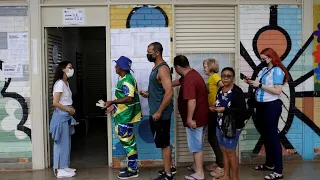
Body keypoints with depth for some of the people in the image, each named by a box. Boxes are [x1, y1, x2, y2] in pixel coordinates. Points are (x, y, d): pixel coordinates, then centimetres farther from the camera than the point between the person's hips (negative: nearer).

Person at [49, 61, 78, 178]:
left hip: (66, 116, 10)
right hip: (61, 116, -10)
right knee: (62, 142, -4)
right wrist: (68, 109, -14)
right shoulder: (60, 83, -16)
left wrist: (70, 110, 4)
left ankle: (63, 167, 24)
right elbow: (55, 103, -22)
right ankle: (60, 170, 5)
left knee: (65, 142, 14)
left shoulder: (66, 83, 14)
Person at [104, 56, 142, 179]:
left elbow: (129, 98, -28)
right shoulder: (124, 78, 14)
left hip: (126, 116, -10)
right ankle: (131, 166, 27)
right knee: (127, 141, 16)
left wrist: (112, 102, -27)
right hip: (123, 115, 10)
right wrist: (114, 106, 19)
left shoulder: (127, 80, -18)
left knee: (128, 141, -3)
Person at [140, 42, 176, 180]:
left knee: (163, 143, 1)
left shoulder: (163, 69, -17)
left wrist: (159, 112, -22)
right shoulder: (156, 67, 13)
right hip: (155, 113, 10)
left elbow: (169, 92, -25)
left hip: (161, 114, -10)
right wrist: (148, 94, 6)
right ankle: (170, 167, 33)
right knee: (163, 142, 19)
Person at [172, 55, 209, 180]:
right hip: (200, 116, 10)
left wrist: (189, 119, -24)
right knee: (197, 144, 21)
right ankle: (197, 166, 35)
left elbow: (192, 101, -31)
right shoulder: (192, 73, 8)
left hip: (195, 118, -10)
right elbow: (179, 81, 26)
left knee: (196, 145, 1)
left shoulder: (188, 80, -25)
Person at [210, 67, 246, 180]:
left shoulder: (237, 91, -15)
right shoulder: (220, 90, 10)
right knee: (224, 151, 14)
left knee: (230, 152, 1)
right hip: (220, 125, 8)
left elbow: (242, 110, -21)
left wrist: (224, 110, -26)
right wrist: (214, 108, 2)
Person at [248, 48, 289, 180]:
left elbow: (278, 91, -21)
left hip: (271, 106, -8)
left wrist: (260, 85, -20)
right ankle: (269, 164, 32)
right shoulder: (263, 70, 11)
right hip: (261, 105, 8)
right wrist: (253, 83, -3)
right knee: (265, 135, 16)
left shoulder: (277, 70, -12)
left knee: (272, 136, -4)